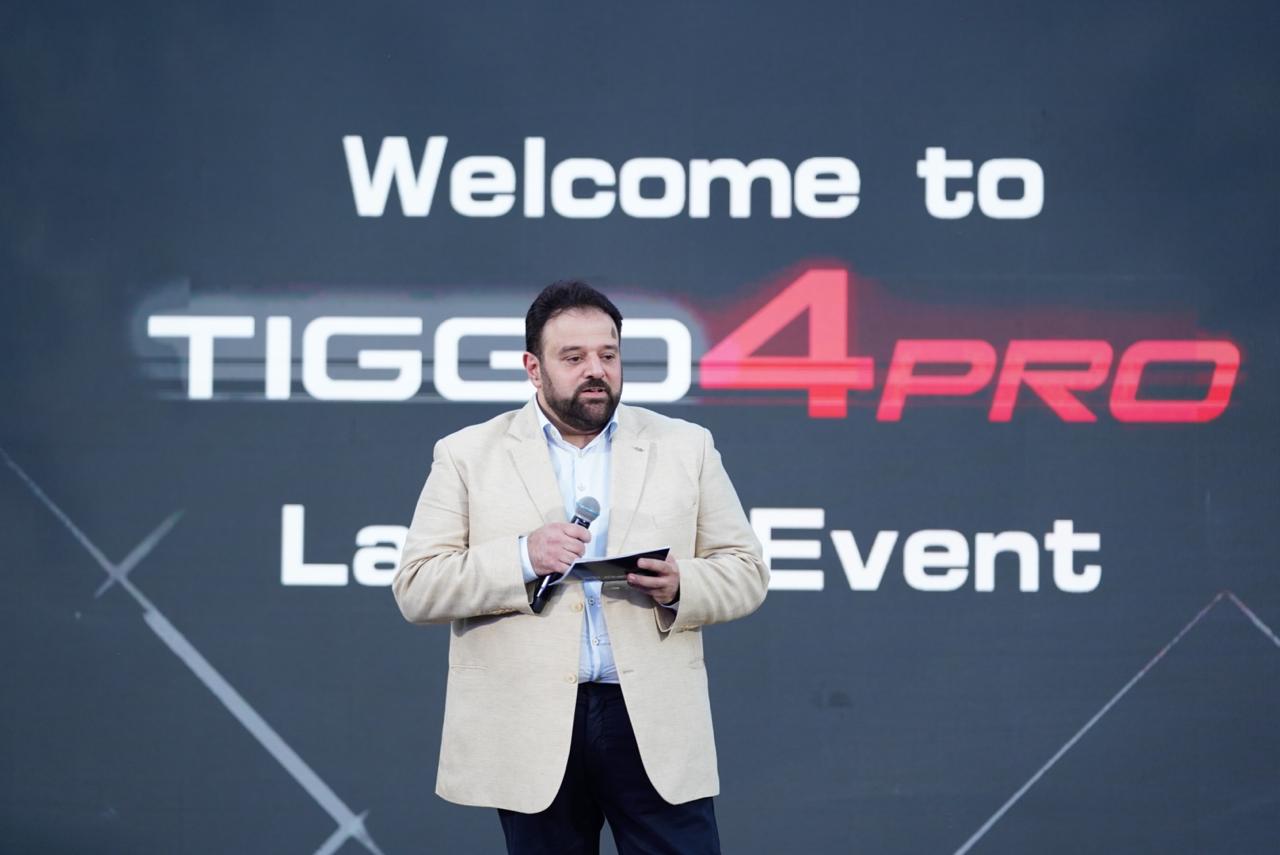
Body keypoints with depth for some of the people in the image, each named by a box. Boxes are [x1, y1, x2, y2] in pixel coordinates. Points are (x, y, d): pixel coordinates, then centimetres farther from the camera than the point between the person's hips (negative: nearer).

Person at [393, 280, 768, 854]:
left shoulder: (686, 448, 10)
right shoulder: (467, 455, 6)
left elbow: (745, 573, 10)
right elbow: (415, 588, 0)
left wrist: (681, 587, -12)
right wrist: (522, 558, -15)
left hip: (657, 726, 1)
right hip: (530, 734, 0)